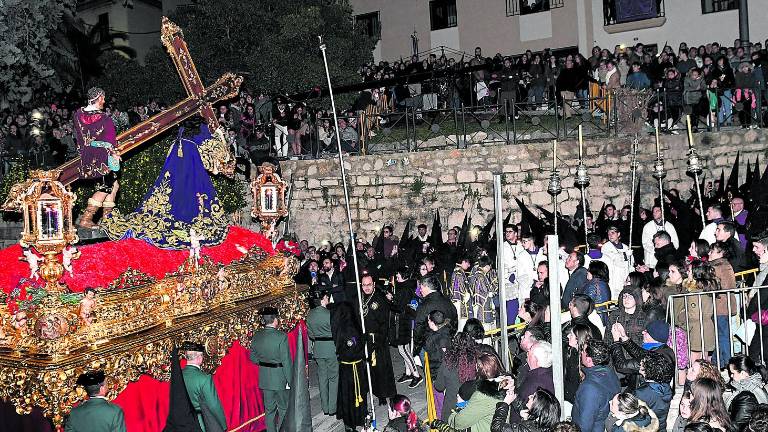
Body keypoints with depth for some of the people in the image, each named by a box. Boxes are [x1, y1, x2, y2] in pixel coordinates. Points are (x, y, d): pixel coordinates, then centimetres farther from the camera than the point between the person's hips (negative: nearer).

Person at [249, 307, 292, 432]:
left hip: (264, 378, 5)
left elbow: (253, 358, 7)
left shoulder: (256, 336, -4)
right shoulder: (281, 337, -20)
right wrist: (290, 380, -10)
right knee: (284, 408, 12)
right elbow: (286, 361, -17)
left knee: (269, 409, 17)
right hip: (280, 378, -5)